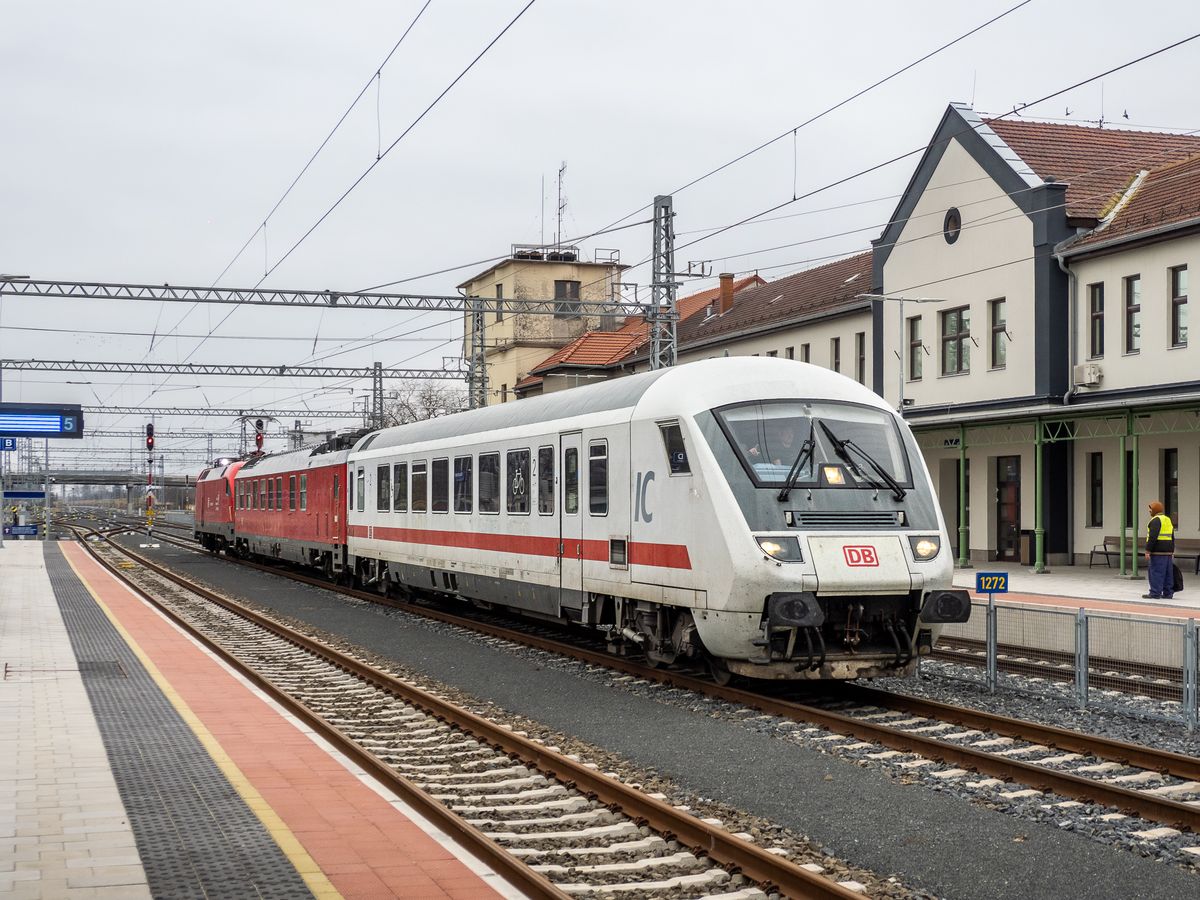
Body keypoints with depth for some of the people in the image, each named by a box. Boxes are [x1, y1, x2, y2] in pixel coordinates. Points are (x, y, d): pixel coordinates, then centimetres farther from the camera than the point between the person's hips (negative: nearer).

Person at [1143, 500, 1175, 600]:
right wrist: (1172, 552, 24)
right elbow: (1172, 538, 20)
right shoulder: (1168, 520, 17)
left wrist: (1148, 551, -19)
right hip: (1168, 551, 9)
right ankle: (1168, 593, 12)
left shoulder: (1156, 520, -11)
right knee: (1167, 573, 10)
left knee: (1155, 572, -7)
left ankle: (1155, 593, -9)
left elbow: (1152, 537, -20)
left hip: (1157, 552, -9)